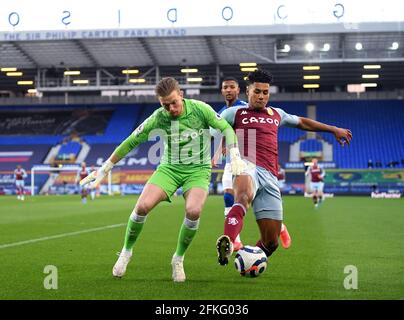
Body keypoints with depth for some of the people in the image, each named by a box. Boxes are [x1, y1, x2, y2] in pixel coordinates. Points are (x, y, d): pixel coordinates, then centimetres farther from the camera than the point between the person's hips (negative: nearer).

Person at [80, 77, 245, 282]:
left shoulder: (200, 109, -14)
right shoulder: (158, 118, -10)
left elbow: (226, 128, -3)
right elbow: (131, 142, -1)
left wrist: (235, 156, -17)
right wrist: (105, 169, 2)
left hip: (198, 169, -1)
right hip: (169, 167, 1)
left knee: (193, 211, -29)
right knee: (143, 206, -20)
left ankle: (178, 259, -5)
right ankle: (126, 252, 5)